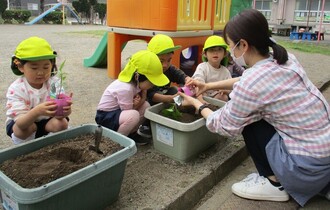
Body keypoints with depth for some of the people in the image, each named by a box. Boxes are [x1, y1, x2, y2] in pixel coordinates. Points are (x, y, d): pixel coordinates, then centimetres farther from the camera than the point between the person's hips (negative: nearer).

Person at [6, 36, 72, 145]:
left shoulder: (54, 83, -18)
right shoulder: (16, 89, -24)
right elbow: (21, 123, -34)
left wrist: (63, 110, -55)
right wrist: (37, 111, -57)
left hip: (46, 122, 2)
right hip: (23, 124, -2)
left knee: (62, 123, -26)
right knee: (29, 127, -33)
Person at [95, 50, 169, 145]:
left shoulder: (136, 82, -9)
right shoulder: (125, 89, -31)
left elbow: (142, 100, 1)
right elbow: (129, 114, -23)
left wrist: (140, 100, -19)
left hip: (119, 111, 9)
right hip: (105, 117, -9)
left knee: (146, 106, -6)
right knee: (134, 115, -34)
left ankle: (131, 134, 8)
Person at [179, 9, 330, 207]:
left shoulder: (249, 86, -22)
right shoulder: (285, 58, 0)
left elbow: (223, 126, -4)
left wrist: (197, 104, 13)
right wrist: (208, 86, 22)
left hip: (309, 167, -7)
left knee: (248, 119, 0)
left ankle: (273, 183, 12)